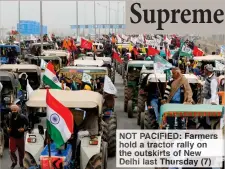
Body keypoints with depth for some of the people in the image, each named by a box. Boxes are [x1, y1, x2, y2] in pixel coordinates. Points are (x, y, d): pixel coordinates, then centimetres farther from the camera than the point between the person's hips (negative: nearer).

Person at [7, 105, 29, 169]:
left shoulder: (22, 117, -17)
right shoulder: (9, 117, -10)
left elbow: (28, 125, -8)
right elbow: (7, 124, 10)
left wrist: (24, 129, -25)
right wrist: (7, 128, -9)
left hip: (20, 137, -1)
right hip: (12, 136, 1)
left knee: (21, 151, 12)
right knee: (12, 151, -4)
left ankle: (21, 163, 35)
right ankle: (14, 162, 24)